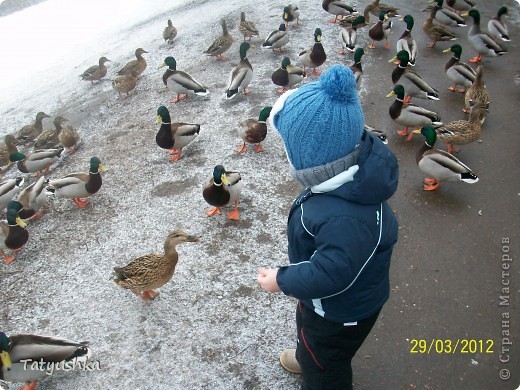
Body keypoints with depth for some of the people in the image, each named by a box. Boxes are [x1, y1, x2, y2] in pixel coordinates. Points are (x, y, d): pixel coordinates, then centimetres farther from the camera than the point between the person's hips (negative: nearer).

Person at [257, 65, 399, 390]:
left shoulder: (345, 218, -47)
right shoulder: (360, 156, -19)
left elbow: (330, 275, -36)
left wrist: (282, 280, -20)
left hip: (341, 310, -8)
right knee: (307, 324, 38)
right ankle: (307, 356, 70)